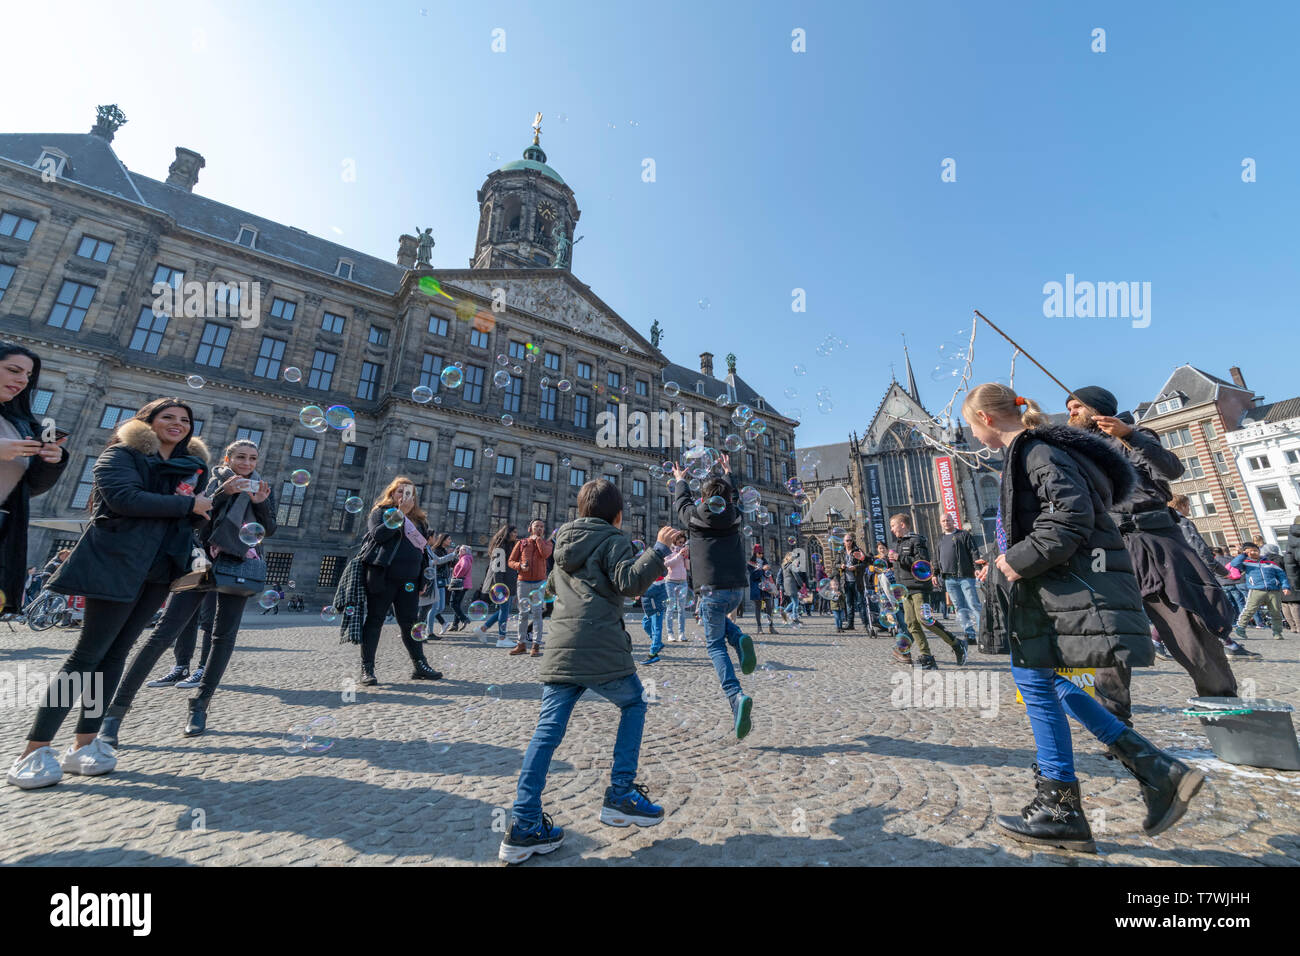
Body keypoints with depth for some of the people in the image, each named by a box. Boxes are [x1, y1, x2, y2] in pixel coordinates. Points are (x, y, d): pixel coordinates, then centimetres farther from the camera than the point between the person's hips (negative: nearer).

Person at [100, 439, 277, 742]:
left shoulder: (261, 488, 11)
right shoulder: (214, 479, 8)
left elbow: (269, 530, 5)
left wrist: (261, 503, -12)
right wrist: (223, 492, -19)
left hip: (239, 565, 2)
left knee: (224, 636, 2)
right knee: (164, 633, -8)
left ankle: (199, 706, 13)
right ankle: (115, 711, 1)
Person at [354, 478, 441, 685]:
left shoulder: (419, 518, 17)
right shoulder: (381, 511, 4)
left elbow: (424, 545, 20)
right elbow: (377, 535, -14)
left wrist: (426, 575, 12)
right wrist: (399, 515, -17)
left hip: (409, 580, 4)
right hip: (382, 577, -4)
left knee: (410, 622, 8)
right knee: (375, 620, 2)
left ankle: (419, 665, 13)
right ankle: (367, 669, 11)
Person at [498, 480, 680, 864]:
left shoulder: (564, 543, 19)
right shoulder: (613, 540, -2)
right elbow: (630, 583, -15)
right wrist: (659, 549, -11)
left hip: (559, 651, 6)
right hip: (602, 650, -6)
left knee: (547, 732, 8)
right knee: (634, 705, 18)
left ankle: (523, 827, 10)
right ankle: (620, 794, 18)